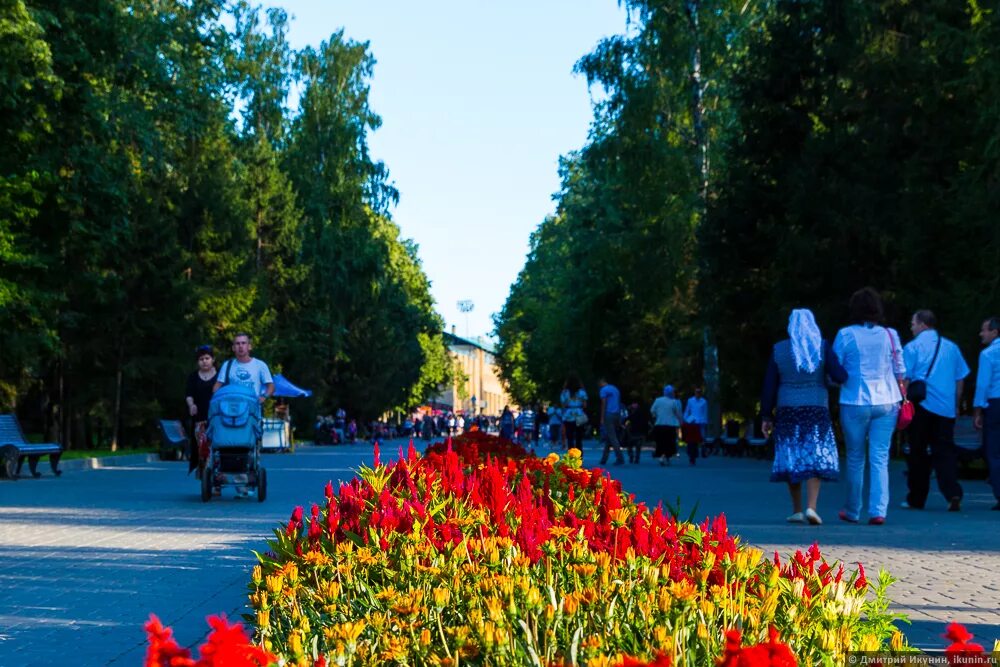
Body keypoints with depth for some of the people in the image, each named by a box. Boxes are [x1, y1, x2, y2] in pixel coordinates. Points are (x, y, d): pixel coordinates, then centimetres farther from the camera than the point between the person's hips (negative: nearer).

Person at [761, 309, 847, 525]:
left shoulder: (779, 350, 4)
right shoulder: (822, 347, -1)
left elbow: (769, 386, 4)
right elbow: (839, 375, -11)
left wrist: (766, 416, 8)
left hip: (787, 410, 2)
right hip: (817, 409, -2)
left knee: (792, 458, 8)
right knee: (816, 458, 0)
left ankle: (797, 511, 11)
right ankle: (811, 507, -15)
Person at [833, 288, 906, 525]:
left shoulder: (845, 335, -5)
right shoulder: (890, 335, 2)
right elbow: (900, 372, 7)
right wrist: (902, 398, 18)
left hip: (855, 403, -1)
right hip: (886, 402, 1)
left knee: (855, 459, 10)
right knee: (880, 459, 2)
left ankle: (852, 511, 19)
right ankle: (878, 511, -7)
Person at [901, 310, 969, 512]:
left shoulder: (912, 347, -2)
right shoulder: (951, 347, 10)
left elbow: (904, 378, -6)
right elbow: (960, 378, 14)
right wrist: (956, 405, 21)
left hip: (921, 406, -3)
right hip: (946, 409, 3)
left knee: (917, 453, 6)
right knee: (945, 451, 5)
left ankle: (916, 499, 11)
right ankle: (953, 494, -13)